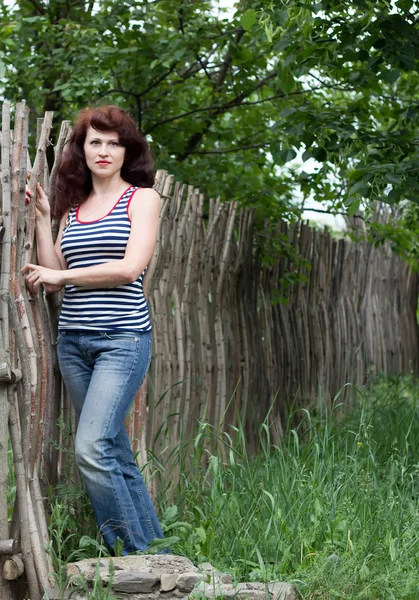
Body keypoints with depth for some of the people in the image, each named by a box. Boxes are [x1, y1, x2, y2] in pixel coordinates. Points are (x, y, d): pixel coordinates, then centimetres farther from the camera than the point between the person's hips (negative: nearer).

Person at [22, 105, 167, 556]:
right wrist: (41, 218, 6)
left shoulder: (142, 198, 2)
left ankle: (138, 554, -10)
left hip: (123, 339, -6)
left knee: (91, 448, -19)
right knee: (115, 454, 7)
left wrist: (62, 275, -4)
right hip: (73, 341, 6)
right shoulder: (72, 207, 16)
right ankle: (155, 551, 15)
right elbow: (52, 276, 10)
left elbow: (131, 267, -10)